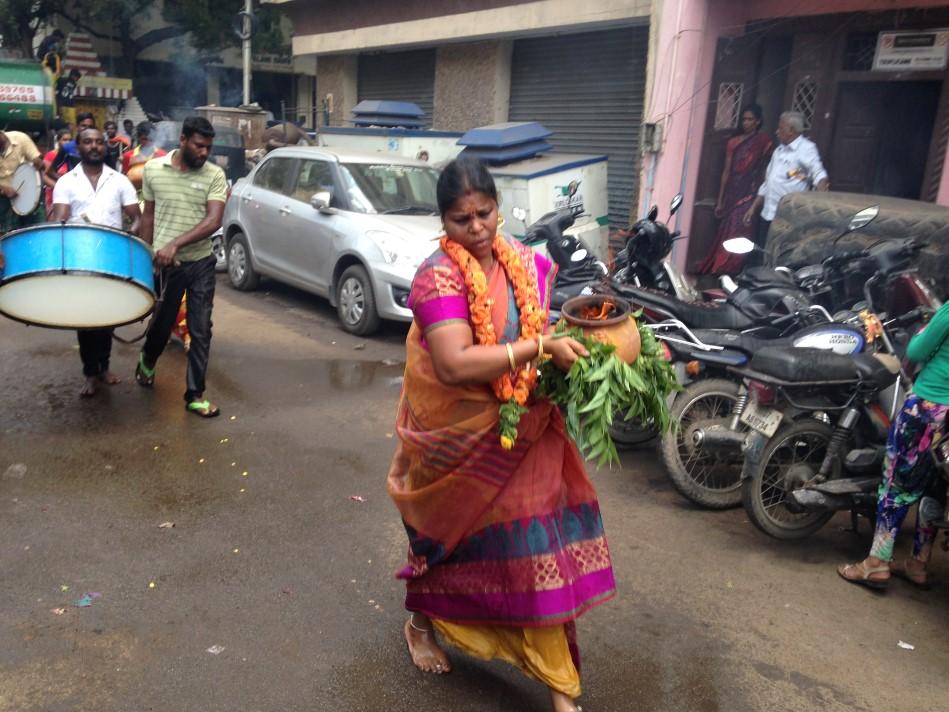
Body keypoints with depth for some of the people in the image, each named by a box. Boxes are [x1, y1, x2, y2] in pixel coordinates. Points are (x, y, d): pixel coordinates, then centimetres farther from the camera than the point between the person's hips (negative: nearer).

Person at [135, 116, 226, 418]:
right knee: (162, 324, 14)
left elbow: (213, 221, -16)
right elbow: (149, 215, 8)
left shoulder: (215, 175, -6)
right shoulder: (153, 169, -1)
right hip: (165, 264, 0)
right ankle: (146, 363, 46)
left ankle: (195, 395, 12)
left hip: (201, 263, 0)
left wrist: (176, 244, -26)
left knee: (201, 331, 1)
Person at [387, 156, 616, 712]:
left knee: (539, 543, 5)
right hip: (461, 434, -4)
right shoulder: (438, 276, -18)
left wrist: (577, 334, -2)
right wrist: (540, 348, -30)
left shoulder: (529, 263, 2)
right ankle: (421, 624, 48)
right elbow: (454, 364, -30)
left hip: (525, 428, 5)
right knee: (449, 532, 17)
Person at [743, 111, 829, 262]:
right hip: (767, 215, 8)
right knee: (757, 255, 11)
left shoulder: (806, 148, -6)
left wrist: (823, 193, -40)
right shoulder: (779, 150, 19)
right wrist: (753, 208, 21)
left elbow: (818, 174, -19)